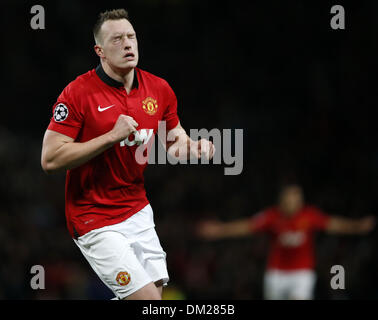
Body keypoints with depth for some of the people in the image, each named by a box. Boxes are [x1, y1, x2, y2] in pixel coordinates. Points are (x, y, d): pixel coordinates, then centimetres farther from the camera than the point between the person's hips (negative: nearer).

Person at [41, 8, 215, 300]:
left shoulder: (159, 89, 3)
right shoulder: (78, 93, -13)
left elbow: (175, 139, 19)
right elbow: (50, 160, -17)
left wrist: (194, 147, -6)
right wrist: (112, 136, -22)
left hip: (138, 211, 6)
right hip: (95, 220, -6)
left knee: (156, 291, 3)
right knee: (147, 299, -15)